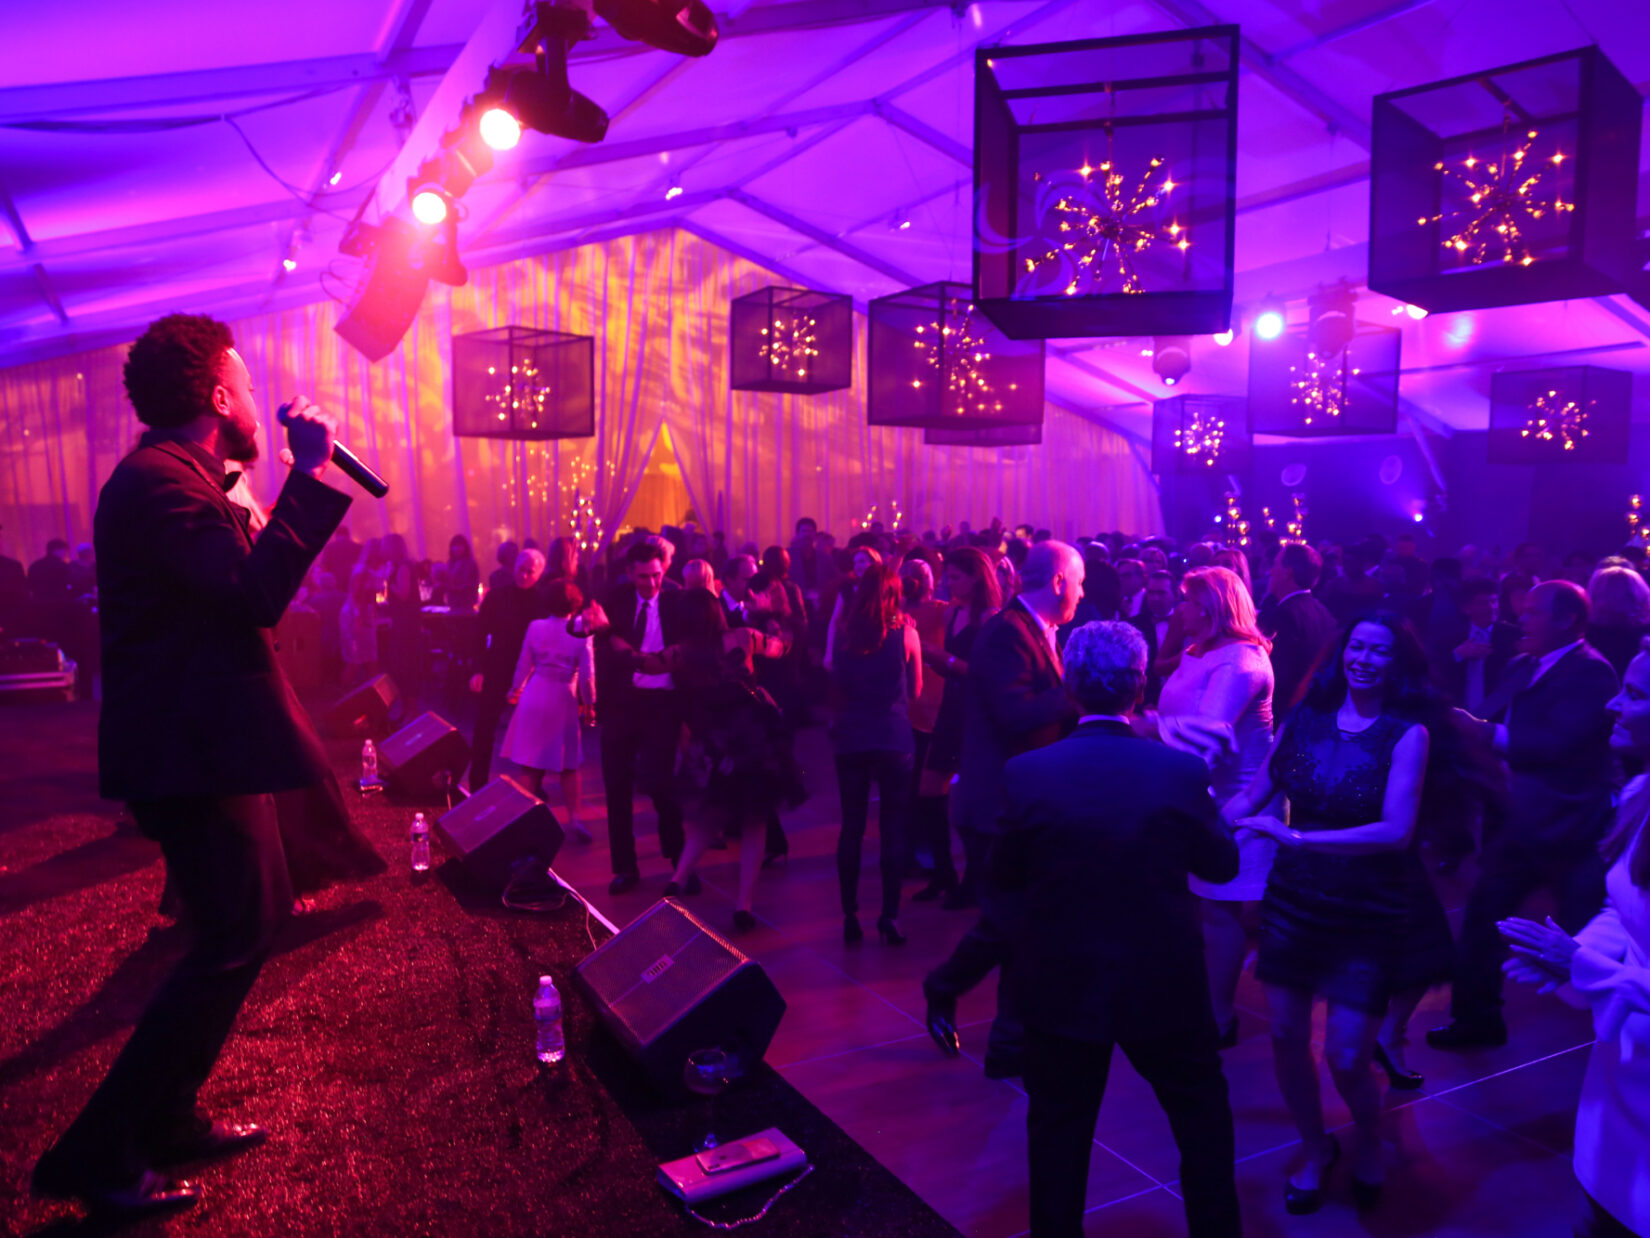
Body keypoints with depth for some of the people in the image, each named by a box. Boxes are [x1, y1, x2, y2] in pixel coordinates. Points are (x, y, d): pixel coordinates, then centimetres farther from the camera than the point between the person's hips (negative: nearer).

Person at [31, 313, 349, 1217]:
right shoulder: (159, 481, -17)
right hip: (190, 752, -11)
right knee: (233, 943, -4)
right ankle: (100, 1153, 9)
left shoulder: (175, 477, 17)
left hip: (208, 743, 11)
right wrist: (309, 473, -24)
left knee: (260, 918, 17)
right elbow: (257, 594, -29)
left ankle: (168, 1118, 30)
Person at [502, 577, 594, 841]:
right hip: (564, 699, -2)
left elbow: (524, 664, 5)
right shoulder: (582, 632, -9)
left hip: (535, 696, 2)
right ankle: (574, 818, 2)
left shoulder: (535, 627, -3)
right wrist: (589, 703, 5)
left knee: (534, 761, 11)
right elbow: (587, 674, -8)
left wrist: (515, 689, 21)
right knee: (568, 764, 9)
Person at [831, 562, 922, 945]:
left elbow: (835, 686, 11)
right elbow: (915, 689, 5)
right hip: (893, 737, -2)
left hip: (850, 737, 2)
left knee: (852, 827, 9)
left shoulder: (845, 634, 1)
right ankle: (889, 917, 2)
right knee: (893, 829, 4)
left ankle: (850, 916, 12)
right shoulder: (905, 633, -4)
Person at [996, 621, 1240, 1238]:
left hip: (1061, 983, 0)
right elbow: (1222, 864, -2)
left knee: (1059, 1130, 18)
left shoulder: (1026, 773, -17)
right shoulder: (1182, 770, -16)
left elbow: (1005, 876, -5)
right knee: (1202, 1115, 24)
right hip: (1164, 981, 1)